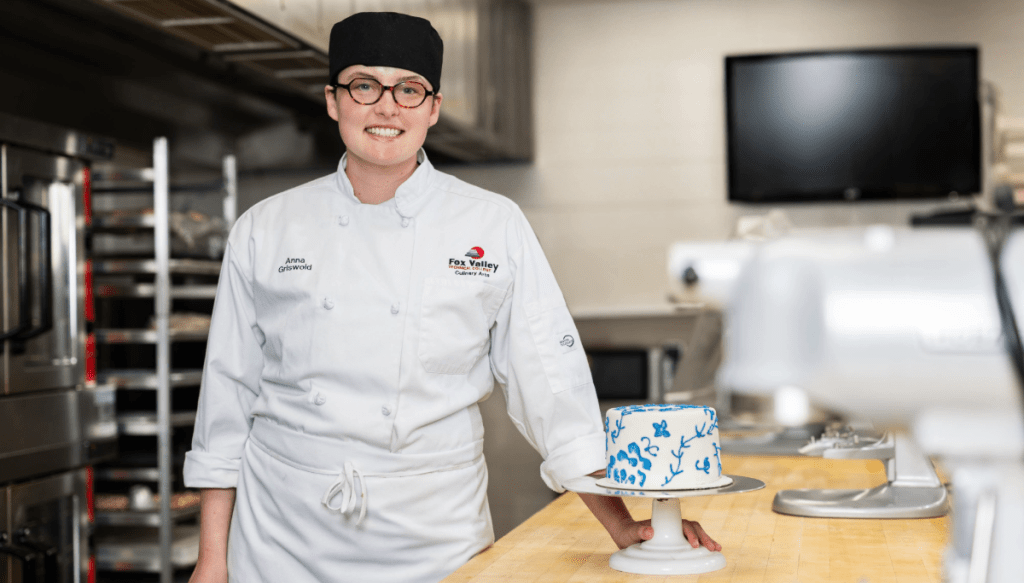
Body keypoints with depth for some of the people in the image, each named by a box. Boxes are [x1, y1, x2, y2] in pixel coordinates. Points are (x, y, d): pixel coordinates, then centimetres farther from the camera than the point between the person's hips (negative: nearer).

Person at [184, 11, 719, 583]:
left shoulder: (494, 227, -2)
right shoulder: (264, 230, 1)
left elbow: (551, 383, -1)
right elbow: (229, 394, 4)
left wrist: (620, 524, -5)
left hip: (431, 533, 0)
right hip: (285, 536, 1)